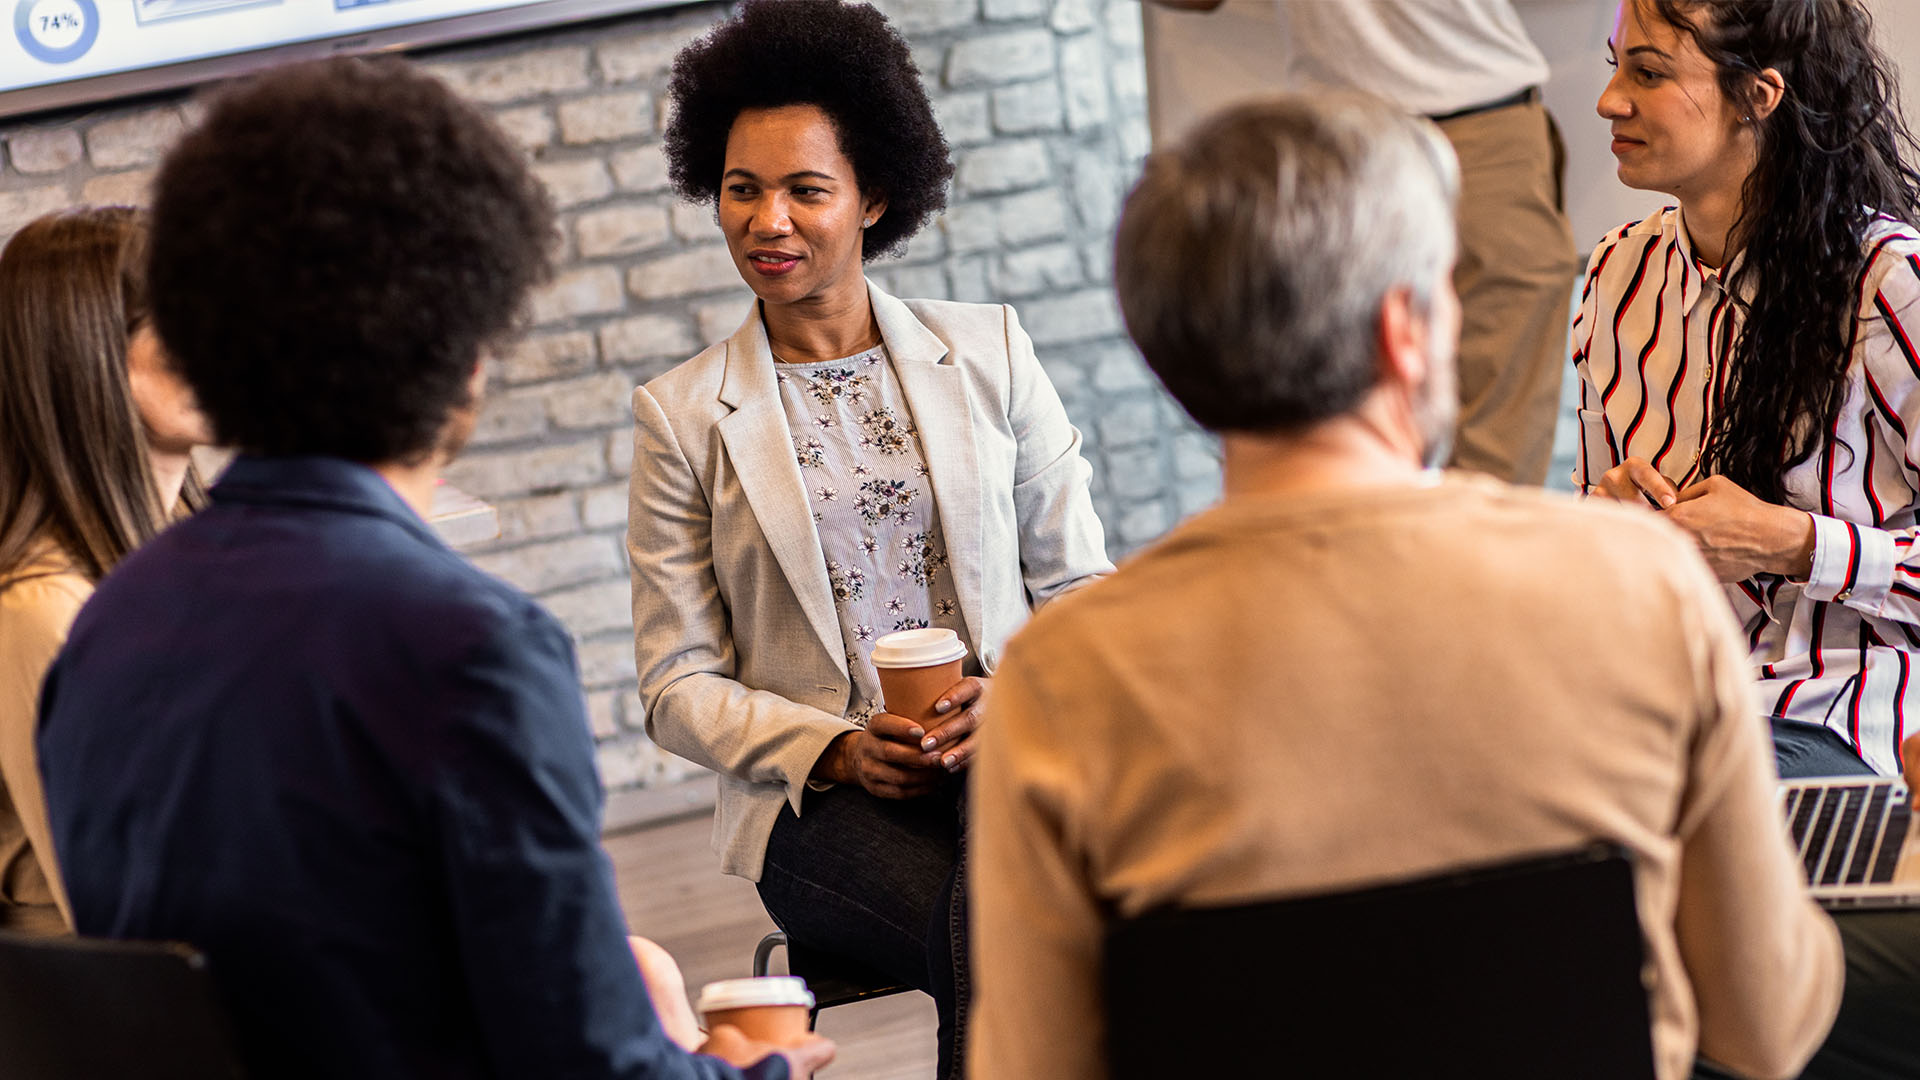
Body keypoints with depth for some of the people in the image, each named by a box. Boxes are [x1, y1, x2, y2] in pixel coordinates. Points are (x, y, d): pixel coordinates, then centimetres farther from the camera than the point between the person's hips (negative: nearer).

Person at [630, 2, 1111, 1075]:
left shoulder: (989, 351, 12)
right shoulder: (682, 415, 8)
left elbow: (1082, 583, 13)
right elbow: (680, 686, 7)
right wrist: (835, 749, -11)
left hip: (1007, 748, 1)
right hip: (817, 801, -1)